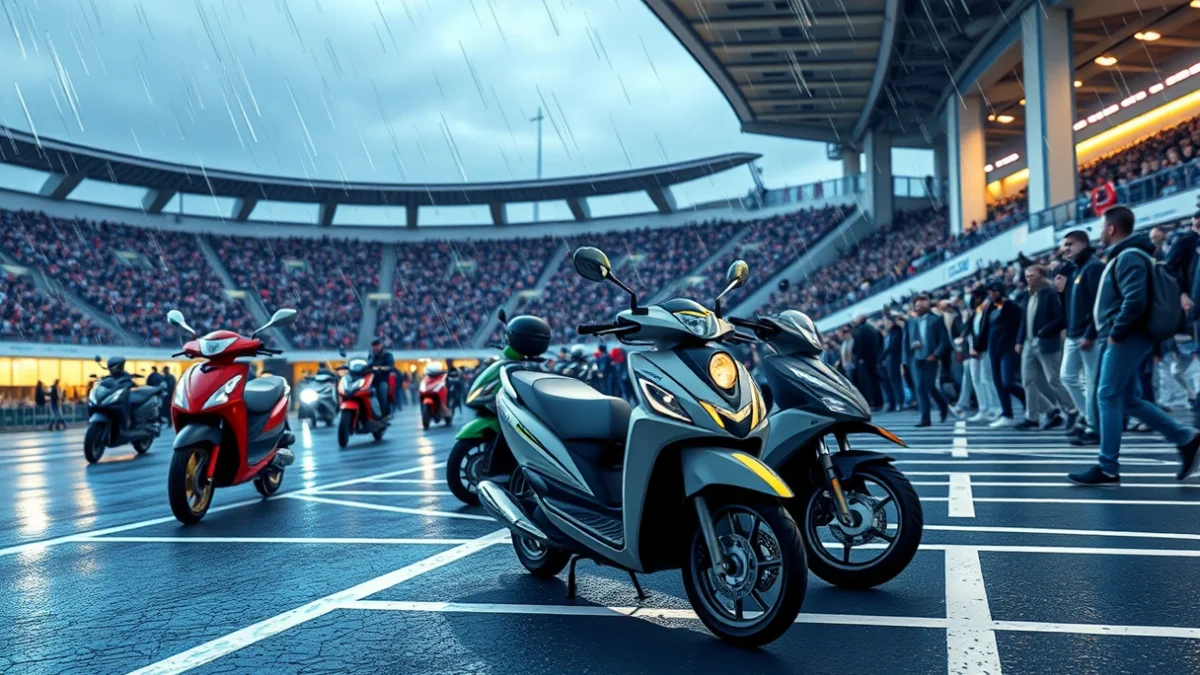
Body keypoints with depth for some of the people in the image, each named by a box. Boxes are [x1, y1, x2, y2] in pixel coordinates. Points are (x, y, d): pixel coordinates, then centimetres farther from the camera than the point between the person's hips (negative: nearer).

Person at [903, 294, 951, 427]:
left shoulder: (936, 320, 1)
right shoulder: (910, 322, 11)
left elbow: (944, 340, -3)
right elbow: (906, 341, 13)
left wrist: (935, 355, -13)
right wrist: (911, 345, -9)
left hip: (930, 359, -3)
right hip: (916, 360, 3)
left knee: (930, 386, -7)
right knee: (920, 388, -3)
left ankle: (943, 406, 23)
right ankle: (925, 418, 0)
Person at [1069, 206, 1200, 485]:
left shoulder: (1129, 257, -14)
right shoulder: (1123, 256, 19)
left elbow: (1135, 300, -25)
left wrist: (1116, 333, -19)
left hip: (1126, 338, -10)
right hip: (1125, 338, 10)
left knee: (1108, 397, -8)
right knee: (1129, 400, 12)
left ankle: (1107, 468, -5)